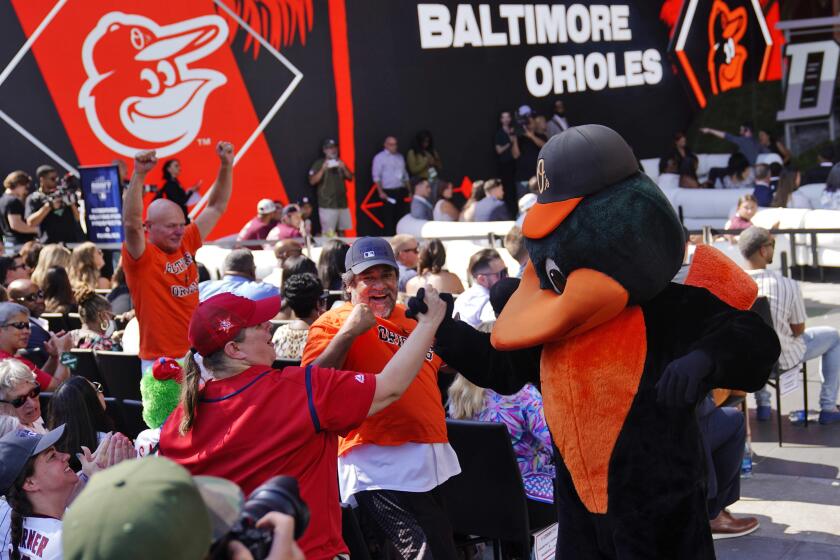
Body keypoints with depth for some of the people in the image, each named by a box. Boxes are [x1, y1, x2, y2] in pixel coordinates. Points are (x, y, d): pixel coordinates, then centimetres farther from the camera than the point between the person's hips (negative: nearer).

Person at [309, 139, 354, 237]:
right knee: (328, 234, -11)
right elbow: (312, 181, -9)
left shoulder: (340, 163, 15)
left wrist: (344, 168, -6)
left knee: (341, 232, 7)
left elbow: (350, 178, 13)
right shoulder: (319, 163, -1)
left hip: (342, 204, 5)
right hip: (327, 205, -5)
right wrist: (323, 170, -21)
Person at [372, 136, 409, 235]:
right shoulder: (379, 157, -1)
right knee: (389, 218, -7)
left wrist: (409, 190, 16)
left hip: (401, 191, 6)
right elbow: (376, 177, -8)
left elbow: (405, 175, 22)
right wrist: (381, 192, -16)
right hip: (388, 192, -5)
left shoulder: (400, 157, 17)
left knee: (401, 216, 3)